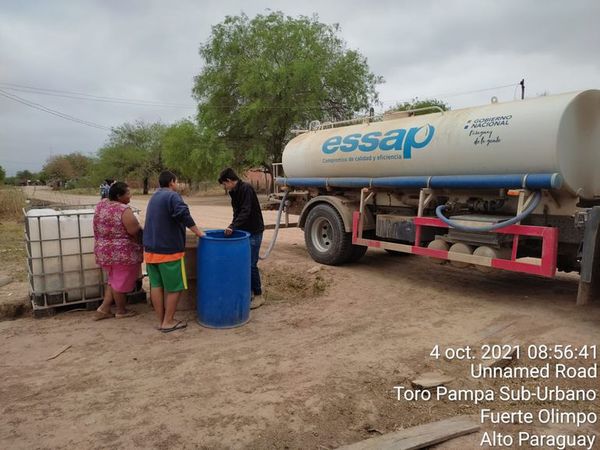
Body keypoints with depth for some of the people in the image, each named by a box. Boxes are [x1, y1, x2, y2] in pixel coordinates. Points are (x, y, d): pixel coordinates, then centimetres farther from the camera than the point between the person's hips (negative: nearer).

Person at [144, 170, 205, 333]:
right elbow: (184, 215, -25)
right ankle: (168, 322, 8)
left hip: (150, 248, 9)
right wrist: (198, 232, -17)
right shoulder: (172, 196, -11)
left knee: (156, 285, 10)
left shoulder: (154, 197, 18)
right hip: (168, 249, -8)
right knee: (174, 287, 2)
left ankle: (161, 321, 18)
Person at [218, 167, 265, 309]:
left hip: (254, 231, -9)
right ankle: (249, 291, 24)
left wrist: (233, 226, -30)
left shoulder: (246, 189, -17)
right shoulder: (234, 192, 10)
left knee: (251, 264, -5)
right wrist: (232, 226, 3)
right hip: (244, 231, 9)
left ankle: (258, 295, 7)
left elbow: (246, 212, -25)